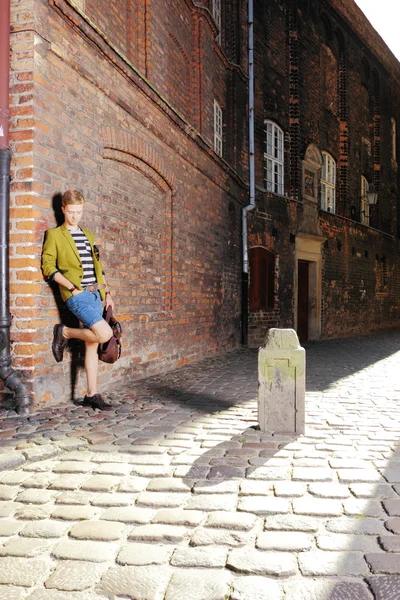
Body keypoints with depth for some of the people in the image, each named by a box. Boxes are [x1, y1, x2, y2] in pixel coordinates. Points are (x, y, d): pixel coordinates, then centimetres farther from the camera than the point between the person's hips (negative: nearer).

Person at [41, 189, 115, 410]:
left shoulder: (89, 236, 20)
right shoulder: (54, 235, 2)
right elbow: (48, 267, -6)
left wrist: (107, 293, 14)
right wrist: (72, 288, -14)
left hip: (95, 293, 6)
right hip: (77, 294, -6)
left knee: (93, 344, 5)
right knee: (104, 333, -22)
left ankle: (92, 395, 11)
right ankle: (64, 332, 1)